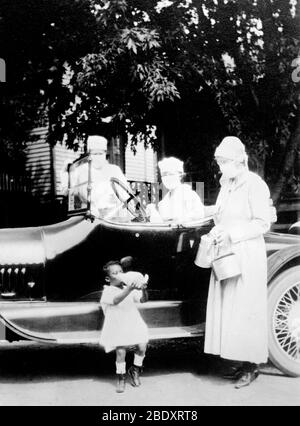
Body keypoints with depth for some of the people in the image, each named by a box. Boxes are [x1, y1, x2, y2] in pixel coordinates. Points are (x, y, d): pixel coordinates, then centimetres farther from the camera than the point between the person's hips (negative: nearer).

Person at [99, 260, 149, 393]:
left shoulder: (130, 289, 6)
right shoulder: (108, 291, -9)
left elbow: (143, 300, -6)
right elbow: (116, 300, -30)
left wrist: (143, 289, -29)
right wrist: (129, 289, -44)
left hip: (133, 324, 4)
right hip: (117, 327, -4)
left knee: (142, 346, -12)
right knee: (121, 351, -15)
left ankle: (135, 370, 16)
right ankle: (121, 377, 11)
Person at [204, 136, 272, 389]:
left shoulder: (255, 185, -11)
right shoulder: (226, 185, 13)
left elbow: (263, 224, -13)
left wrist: (232, 233, -19)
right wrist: (217, 233, 3)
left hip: (247, 256, -8)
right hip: (226, 255, 8)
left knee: (246, 311, -2)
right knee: (227, 309, 7)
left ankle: (251, 367, 9)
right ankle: (238, 364, 16)